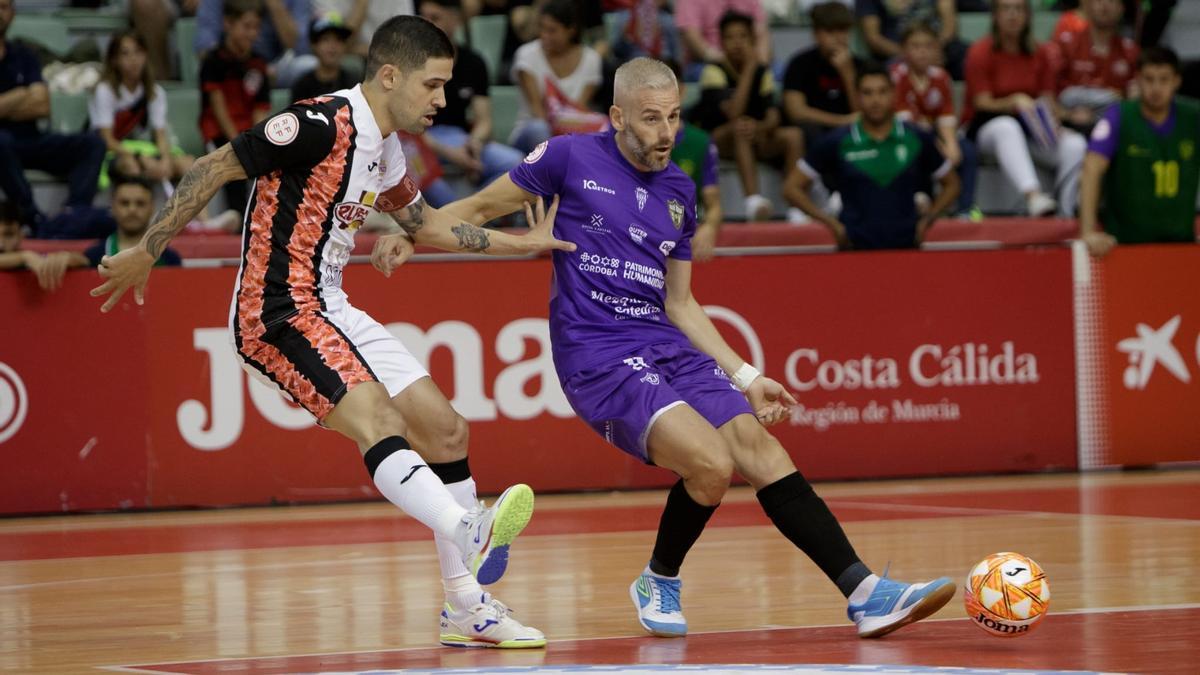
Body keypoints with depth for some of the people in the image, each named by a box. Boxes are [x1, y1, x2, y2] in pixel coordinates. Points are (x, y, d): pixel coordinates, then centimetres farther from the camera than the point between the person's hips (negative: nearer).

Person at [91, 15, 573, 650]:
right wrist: (145, 253, -13)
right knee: (378, 421, -30)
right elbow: (214, 168, -15)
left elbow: (425, 221, 31)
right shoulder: (323, 124, -16)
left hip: (329, 308, 10)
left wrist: (523, 243, 29)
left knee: (444, 430, 6)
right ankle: (468, 530, -51)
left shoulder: (383, 150, 13)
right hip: (277, 311, -10)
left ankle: (469, 607, 11)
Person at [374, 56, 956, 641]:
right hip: (598, 356, -6)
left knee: (763, 453, -9)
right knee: (711, 464, -23)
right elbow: (480, 208, 8)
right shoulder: (571, 158, 0)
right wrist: (408, 237, -9)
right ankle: (658, 582, 3)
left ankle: (864, 594, -9)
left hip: (669, 347, 6)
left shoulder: (679, 192, 16)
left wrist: (745, 378, 18)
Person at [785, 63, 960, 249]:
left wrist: (927, 219, 2)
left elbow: (951, 184, 18)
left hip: (906, 247, 1)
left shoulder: (918, 141, 5)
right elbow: (792, 188, 6)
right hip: (856, 247, -1)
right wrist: (831, 222, -4)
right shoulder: (837, 143, 1)